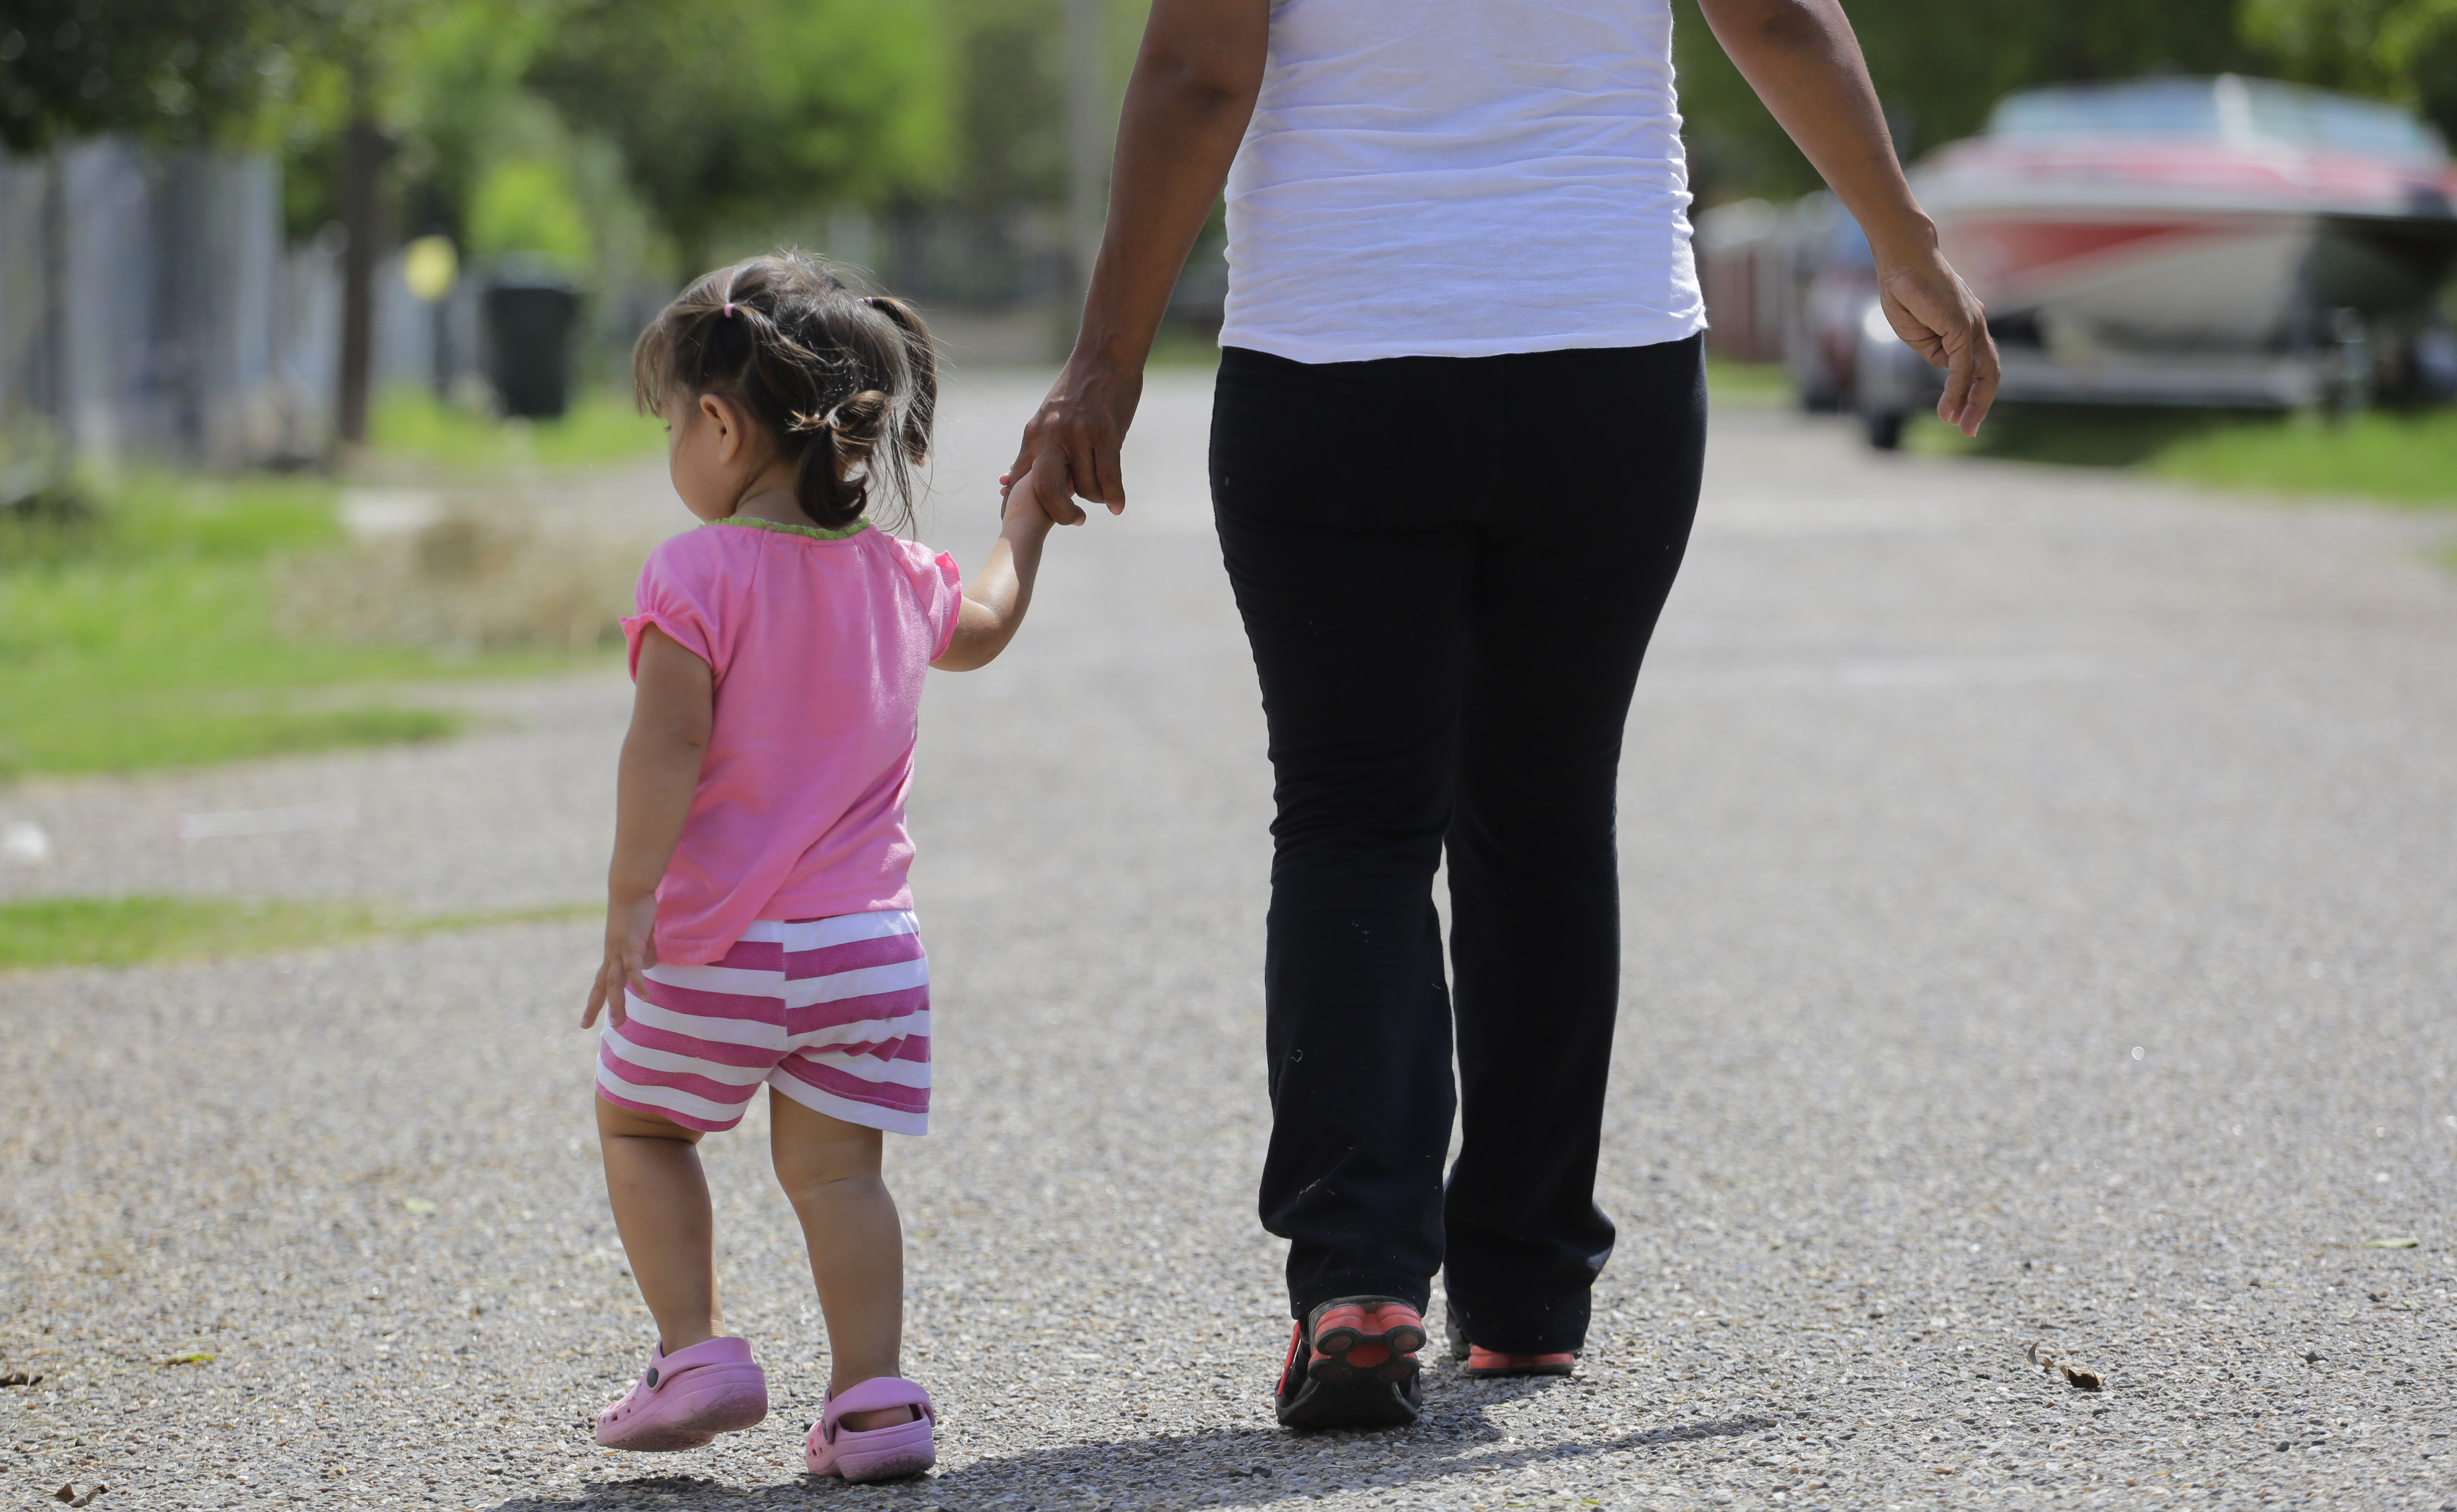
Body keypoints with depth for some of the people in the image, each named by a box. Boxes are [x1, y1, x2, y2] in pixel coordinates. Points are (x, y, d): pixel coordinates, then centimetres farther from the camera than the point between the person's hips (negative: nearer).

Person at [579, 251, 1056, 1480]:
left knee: (639, 1124, 15)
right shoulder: (897, 578, 8)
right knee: (833, 1167, 7)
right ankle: (872, 1398, -2)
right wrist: (1024, 525, 48)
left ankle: (695, 1353, 8)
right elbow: (983, 628, 30)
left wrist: (630, 896, -16)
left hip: (718, 947, -5)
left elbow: (668, 744, -19)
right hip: (865, 940, 5)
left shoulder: (697, 575, -12)